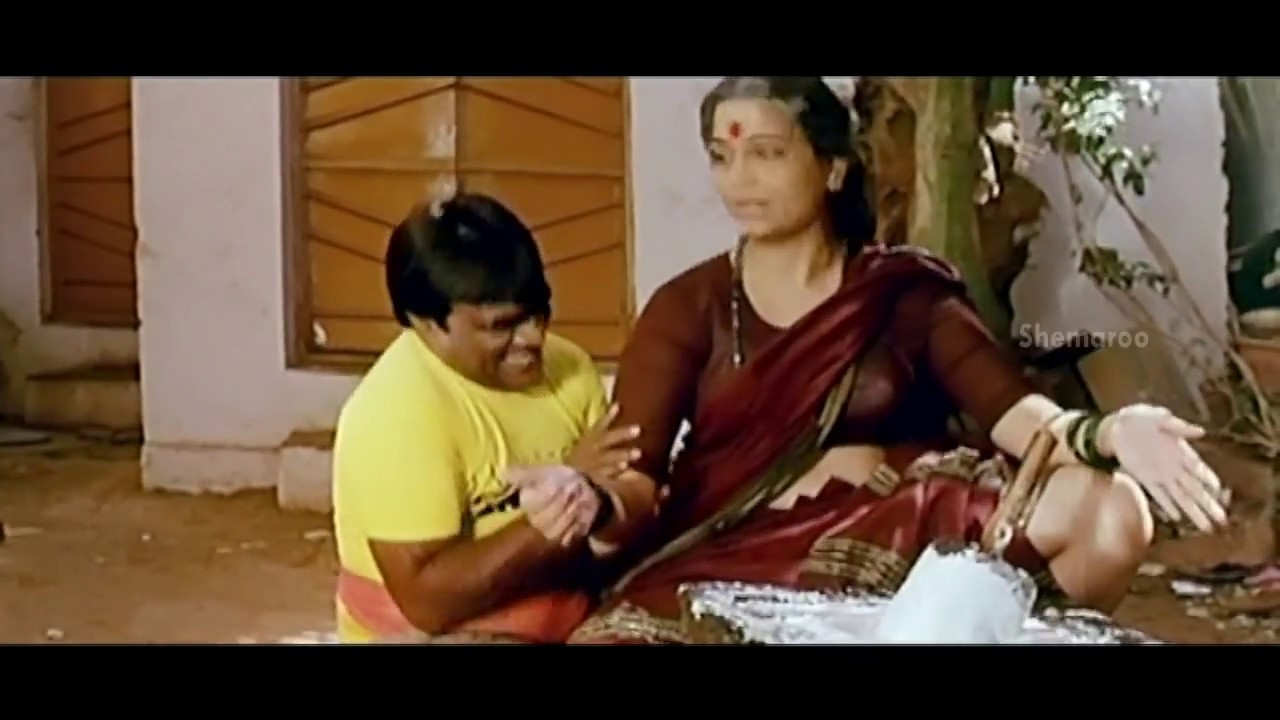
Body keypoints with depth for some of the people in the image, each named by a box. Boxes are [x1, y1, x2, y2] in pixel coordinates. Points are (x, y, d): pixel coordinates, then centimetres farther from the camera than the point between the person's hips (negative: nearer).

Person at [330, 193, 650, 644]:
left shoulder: (566, 367, 0)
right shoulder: (395, 412, -20)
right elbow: (429, 602, -22)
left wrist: (596, 505, -21)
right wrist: (550, 524, -26)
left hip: (571, 623, 6)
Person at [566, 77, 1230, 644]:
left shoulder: (907, 292, 8)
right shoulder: (685, 308, 6)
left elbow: (1010, 408, -6)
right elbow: (634, 475, -4)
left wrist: (1106, 434, -29)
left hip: (899, 538, 1)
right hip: (726, 558, 0)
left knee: (1109, 506, -21)